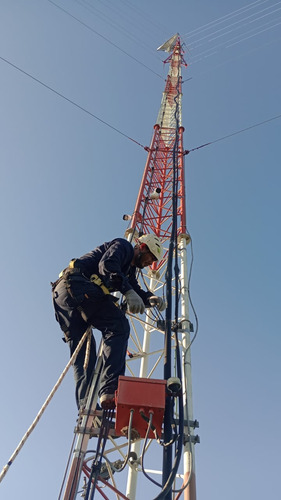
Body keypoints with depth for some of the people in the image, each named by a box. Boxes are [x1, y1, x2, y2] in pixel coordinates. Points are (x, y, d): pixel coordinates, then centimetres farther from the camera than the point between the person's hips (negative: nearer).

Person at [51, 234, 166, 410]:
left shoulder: (130, 269, 32)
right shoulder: (123, 245, 5)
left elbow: (137, 292, 22)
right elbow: (106, 265, -16)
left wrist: (151, 298, 1)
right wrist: (128, 291, -26)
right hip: (76, 285, -11)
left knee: (82, 355, 6)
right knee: (119, 327, -19)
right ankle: (110, 391, -28)